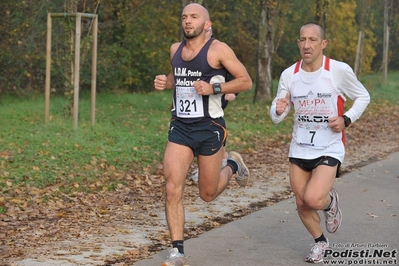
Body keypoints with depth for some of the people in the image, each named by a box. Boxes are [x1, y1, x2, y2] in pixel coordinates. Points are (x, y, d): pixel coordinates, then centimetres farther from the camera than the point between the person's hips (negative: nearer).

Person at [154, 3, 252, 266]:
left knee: (208, 194, 8)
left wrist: (214, 88, -21)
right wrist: (165, 82, 6)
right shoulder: (175, 49, 8)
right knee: (173, 189, -11)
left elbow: (246, 81, -9)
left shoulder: (218, 49, -9)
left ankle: (232, 166, 41)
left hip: (209, 128, -4)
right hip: (180, 127, 4)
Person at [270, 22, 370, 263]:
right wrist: (278, 110, -23)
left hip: (329, 148, -4)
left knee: (313, 199, -21)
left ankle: (330, 201, 16)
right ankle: (320, 242, 36)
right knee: (302, 204, 9)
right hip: (299, 149, 4)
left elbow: (363, 97, 2)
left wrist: (346, 119, -14)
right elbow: (276, 117, 2)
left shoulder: (340, 70, -14)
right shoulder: (289, 75, -5)